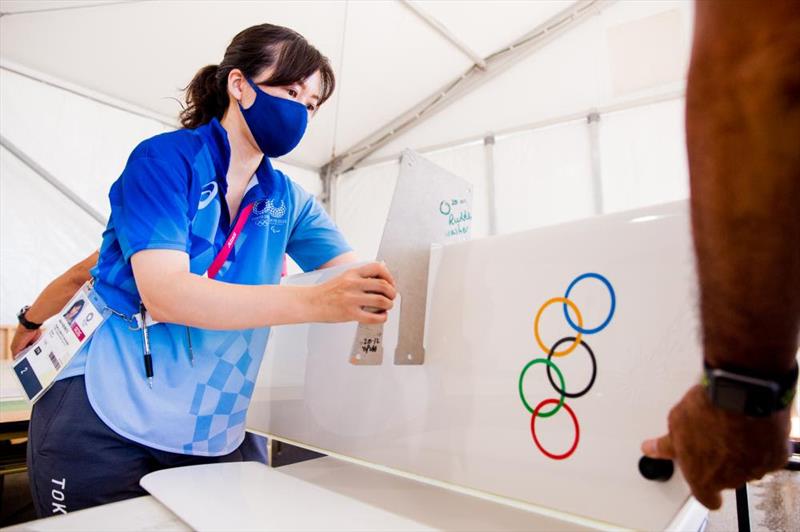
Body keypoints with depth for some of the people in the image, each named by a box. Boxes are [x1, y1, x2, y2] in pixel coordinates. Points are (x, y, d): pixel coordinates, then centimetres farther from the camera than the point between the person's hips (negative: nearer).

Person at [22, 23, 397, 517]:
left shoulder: (289, 200, 5)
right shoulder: (166, 158, -10)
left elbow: (360, 275, -5)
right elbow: (164, 293, -24)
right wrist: (315, 301, -35)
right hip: (108, 424, -4)